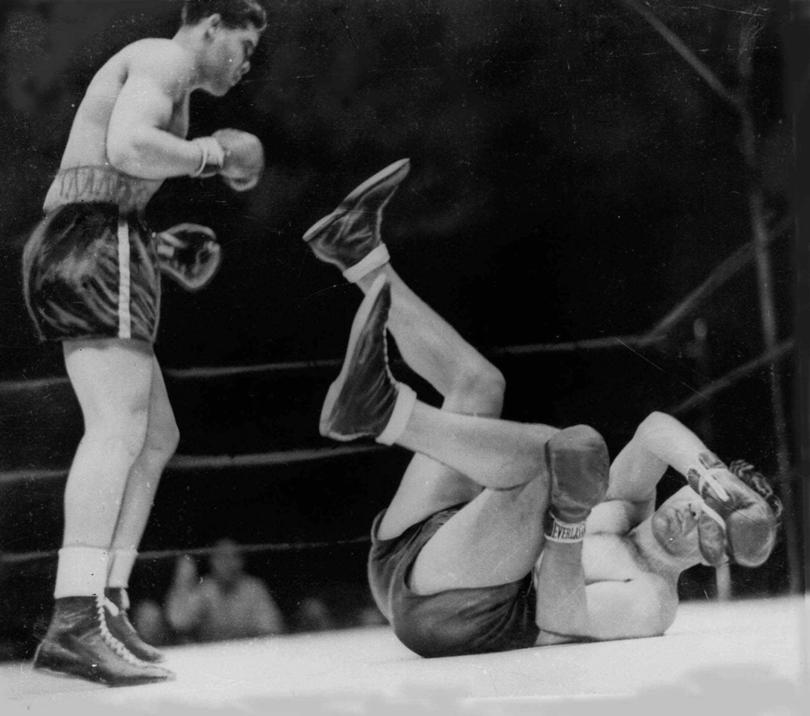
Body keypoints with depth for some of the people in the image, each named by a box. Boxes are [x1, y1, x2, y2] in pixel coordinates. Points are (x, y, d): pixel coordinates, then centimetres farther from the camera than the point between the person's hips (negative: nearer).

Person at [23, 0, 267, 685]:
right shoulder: (164, 60, -1)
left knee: (156, 438, 9)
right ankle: (77, 621, -34)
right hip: (97, 247, -11)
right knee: (118, 426, -22)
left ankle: (107, 609, -1)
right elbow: (128, 149, -21)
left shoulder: (144, 77, 31)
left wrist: (160, 248, 21)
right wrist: (217, 154, -6)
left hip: (66, 250, 11)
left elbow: (72, 193, 30)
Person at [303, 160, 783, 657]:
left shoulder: (651, 602, -4)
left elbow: (558, 618, -18)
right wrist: (708, 469, -12)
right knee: (479, 383, 16)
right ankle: (360, 253, 11)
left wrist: (568, 520, -31)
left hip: (446, 612, -8)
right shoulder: (628, 511, 21)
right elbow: (656, 431, 6)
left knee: (543, 450, -26)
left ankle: (382, 410, -38)